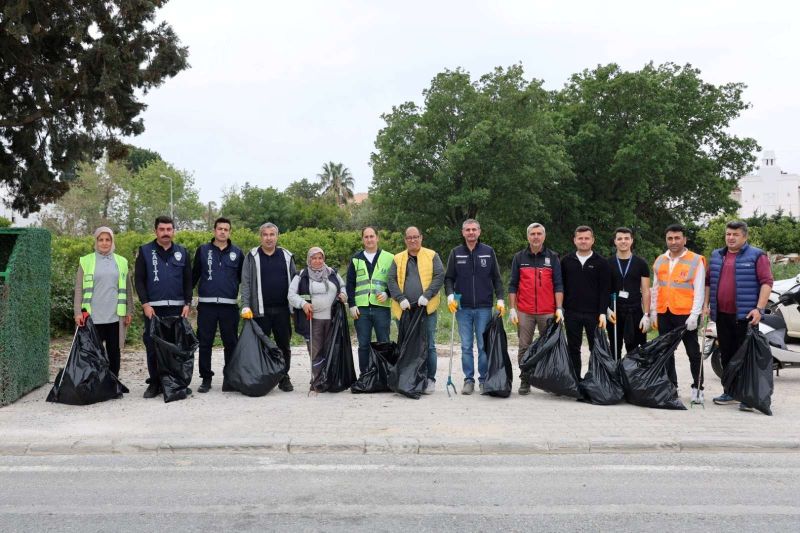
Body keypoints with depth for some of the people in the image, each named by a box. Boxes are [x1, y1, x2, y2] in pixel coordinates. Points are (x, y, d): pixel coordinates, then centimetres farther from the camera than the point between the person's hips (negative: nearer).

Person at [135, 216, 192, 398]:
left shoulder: (182, 252, 9)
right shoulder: (145, 251, 4)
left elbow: (188, 280, 9)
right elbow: (139, 280, 1)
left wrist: (187, 304, 0)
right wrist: (145, 304, -8)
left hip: (177, 307, 1)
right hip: (152, 308, -1)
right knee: (152, 346, 2)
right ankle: (154, 383, 11)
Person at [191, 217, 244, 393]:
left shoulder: (237, 252, 8)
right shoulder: (203, 250, 6)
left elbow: (244, 278, 13)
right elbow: (194, 275, 10)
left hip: (230, 305, 0)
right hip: (206, 305, 0)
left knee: (231, 343, 6)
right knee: (205, 343, 3)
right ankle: (206, 378, 13)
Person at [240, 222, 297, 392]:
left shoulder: (286, 256, 9)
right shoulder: (252, 256, 2)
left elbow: (294, 281, 11)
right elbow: (246, 283, -2)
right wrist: (246, 306, -12)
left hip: (282, 310, 2)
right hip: (260, 311, -2)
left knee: (284, 345, 8)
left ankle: (284, 378, 18)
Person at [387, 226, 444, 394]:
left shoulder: (432, 256, 7)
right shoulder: (398, 259, 12)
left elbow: (440, 276, -3)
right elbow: (391, 280, 4)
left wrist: (427, 295, -14)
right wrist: (400, 298, -11)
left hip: (426, 308, -2)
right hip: (404, 309, 2)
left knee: (428, 345, 0)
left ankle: (430, 379, 10)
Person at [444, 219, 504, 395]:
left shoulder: (488, 252, 6)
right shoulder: (456, 253, 7)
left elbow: (496, 278, 7)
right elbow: (449, 278, 7)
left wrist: (500, 299, -1)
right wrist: (450, 296, -8)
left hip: (484, 307, -1)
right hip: (463, 308, 1)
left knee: (484, 346, 1)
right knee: (466, 346, 4)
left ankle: (484, 380, 11)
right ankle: (469, 380, 12)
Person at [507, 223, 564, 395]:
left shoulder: (553, 257, 7)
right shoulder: (519, 257, 8)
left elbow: (558, 285, 4)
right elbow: (513, 285, 8)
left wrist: (559, 308, -5)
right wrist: (512, 309, 1)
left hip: (548, 312, 0)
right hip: (524, 312, 1)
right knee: (524, 347, 3)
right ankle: (525, 381, 11)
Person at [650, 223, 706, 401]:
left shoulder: (696, 260, -4)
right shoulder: (660, 261, 11)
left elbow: (699, 291, -7)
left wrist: (694, 315, -13)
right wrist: (653, 312, 11)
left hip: (685, 314, -5)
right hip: (664, 314, 5)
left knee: (693, 352, 4)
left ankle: (697, 387, 15)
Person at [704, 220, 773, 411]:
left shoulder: (756, 256, -2)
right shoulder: (716, 256, 15)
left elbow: (767, 282, -8)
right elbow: (708, 282, 21)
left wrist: (759, 308, -17)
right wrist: (706, 304, 11)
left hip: (745, 316, -5)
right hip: (722, 315, 5)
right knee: (727, 355, 11)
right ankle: (730, 391, 21)